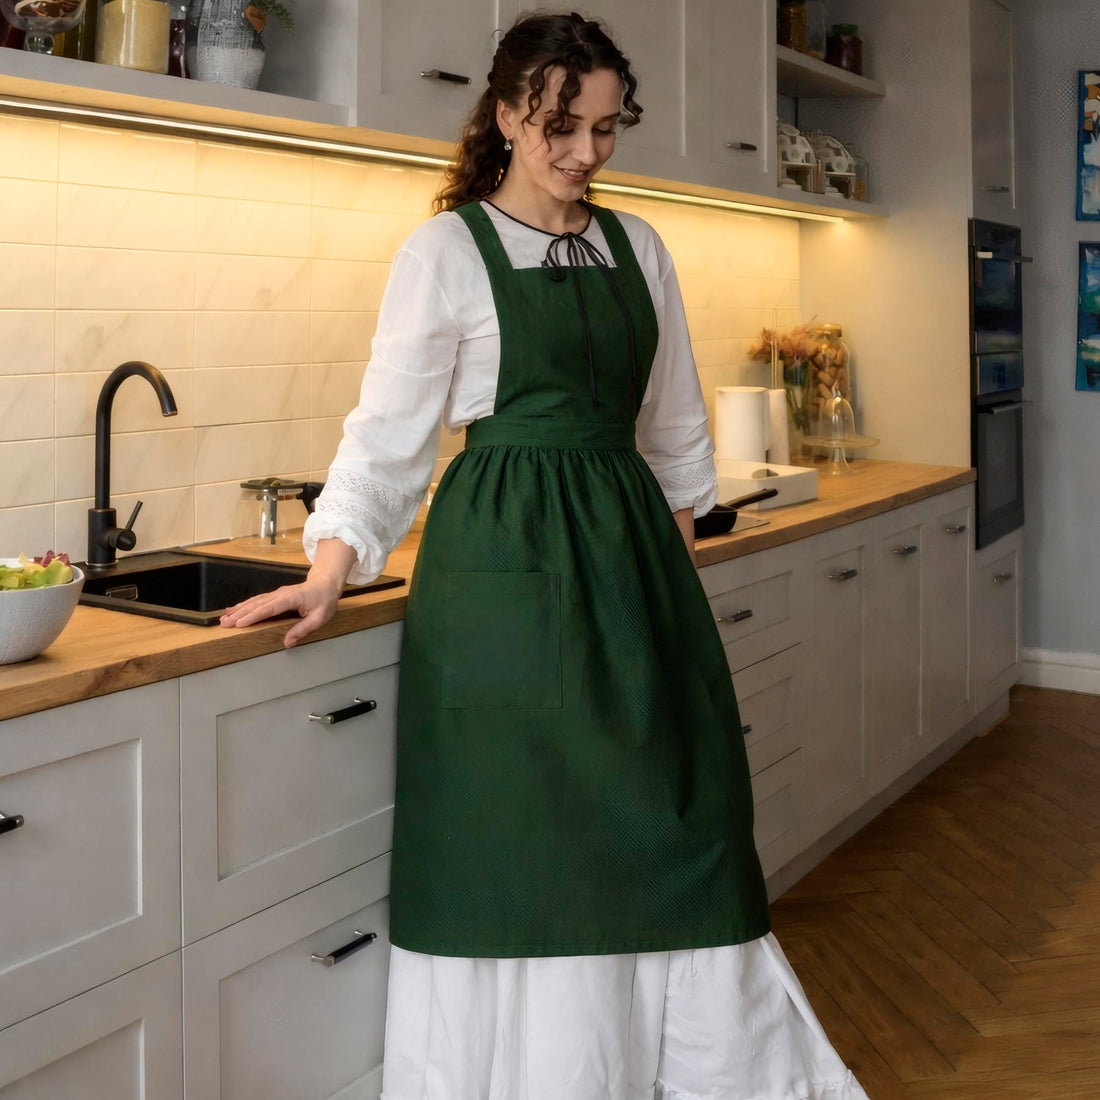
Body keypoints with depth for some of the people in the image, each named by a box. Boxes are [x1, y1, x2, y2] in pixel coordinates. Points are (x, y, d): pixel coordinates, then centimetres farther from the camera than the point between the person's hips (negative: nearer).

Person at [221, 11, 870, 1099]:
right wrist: (328, 571, -15)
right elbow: (390, 427, -5)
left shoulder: (636, 247, 12)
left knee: (667, 818, 7)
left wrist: (674, 547, 16)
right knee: (521, 837, 0)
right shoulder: (446, 250, -2)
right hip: (506, 562, -5)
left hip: (630, 554, 5)